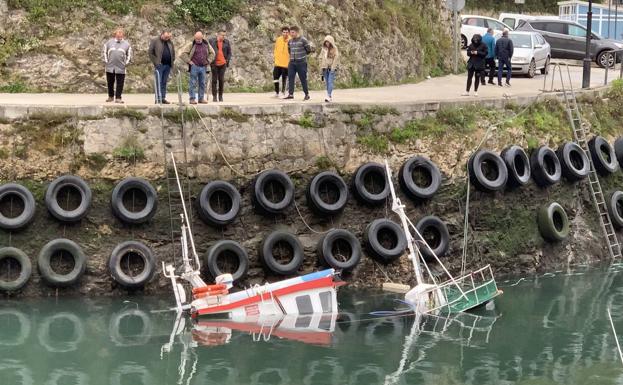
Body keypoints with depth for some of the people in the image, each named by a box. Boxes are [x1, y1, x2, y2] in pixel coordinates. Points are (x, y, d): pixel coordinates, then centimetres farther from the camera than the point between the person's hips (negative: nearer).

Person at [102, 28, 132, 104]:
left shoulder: (126, 44, 9)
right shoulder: (109, 42, 9)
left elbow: (129, 54, 12)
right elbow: (105, 52, 13)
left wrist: (126, 63, 3)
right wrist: (106, 61, 5)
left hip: (121, 68, -1)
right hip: (110, 67, 1)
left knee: (120, 84, -3)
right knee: (110, 83, 9)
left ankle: (118, 98, 1)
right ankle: (110, 96, 23)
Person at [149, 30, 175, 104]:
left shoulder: (170, 43, 15)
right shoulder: (155, 41, -1)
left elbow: (173, 53, 24)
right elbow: (150, 53, -3)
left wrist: (172, 61, 10)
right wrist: (155, 62, -10)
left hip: (168, 65, 5)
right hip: (159, 65, -5)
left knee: (164, 82, 9)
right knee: (159, 82, -7)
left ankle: (163, 98, 12)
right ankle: (158, 99, -7)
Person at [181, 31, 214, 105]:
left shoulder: (206, 44, 9)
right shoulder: (191, 45, -4)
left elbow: (212, 53, 22)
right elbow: (183, 53, -6)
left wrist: (208, 61, 12)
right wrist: (189, 61, -10)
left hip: (203, 67, 4)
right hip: (194, 66, -4)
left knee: (202, 84, 8)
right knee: (193, 83, -5)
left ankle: (201, 98, 15)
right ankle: (192, 99, -3)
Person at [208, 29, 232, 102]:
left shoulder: (226, 42, 6)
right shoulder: (211, 41, -2)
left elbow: (229, 52, 14)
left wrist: (228, 60, 3)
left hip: (223, 64, 2)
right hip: (214, 64, -2)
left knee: (221, 80, 3)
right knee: (214, 80, 2)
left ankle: (220, 96, 11)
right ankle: (214, 96, 7)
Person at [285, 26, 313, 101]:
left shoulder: (303, 40, -8)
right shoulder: (290, 41, 9)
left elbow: (309, 50, -3)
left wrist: (302, 55, 5)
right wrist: (293, 56, 14)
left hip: (301, 62, -5)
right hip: (292, 62, 5)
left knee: (303, 79, 0)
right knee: (290, 78, -2)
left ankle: (307, 94, 10)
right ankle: (290, 94, 0)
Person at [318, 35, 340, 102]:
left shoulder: (334, 49, -3)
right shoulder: (324, 49, 11)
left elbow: (336, 58, -7)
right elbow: (321, 58, 15)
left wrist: (333, 68, -13)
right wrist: (322, 66, 5)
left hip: (331, 68, -5)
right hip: (325, 68, 5)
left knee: (330, 82, -14)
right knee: (327, 82, 6)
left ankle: (329, 96, -22)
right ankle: (330, 96, 12)